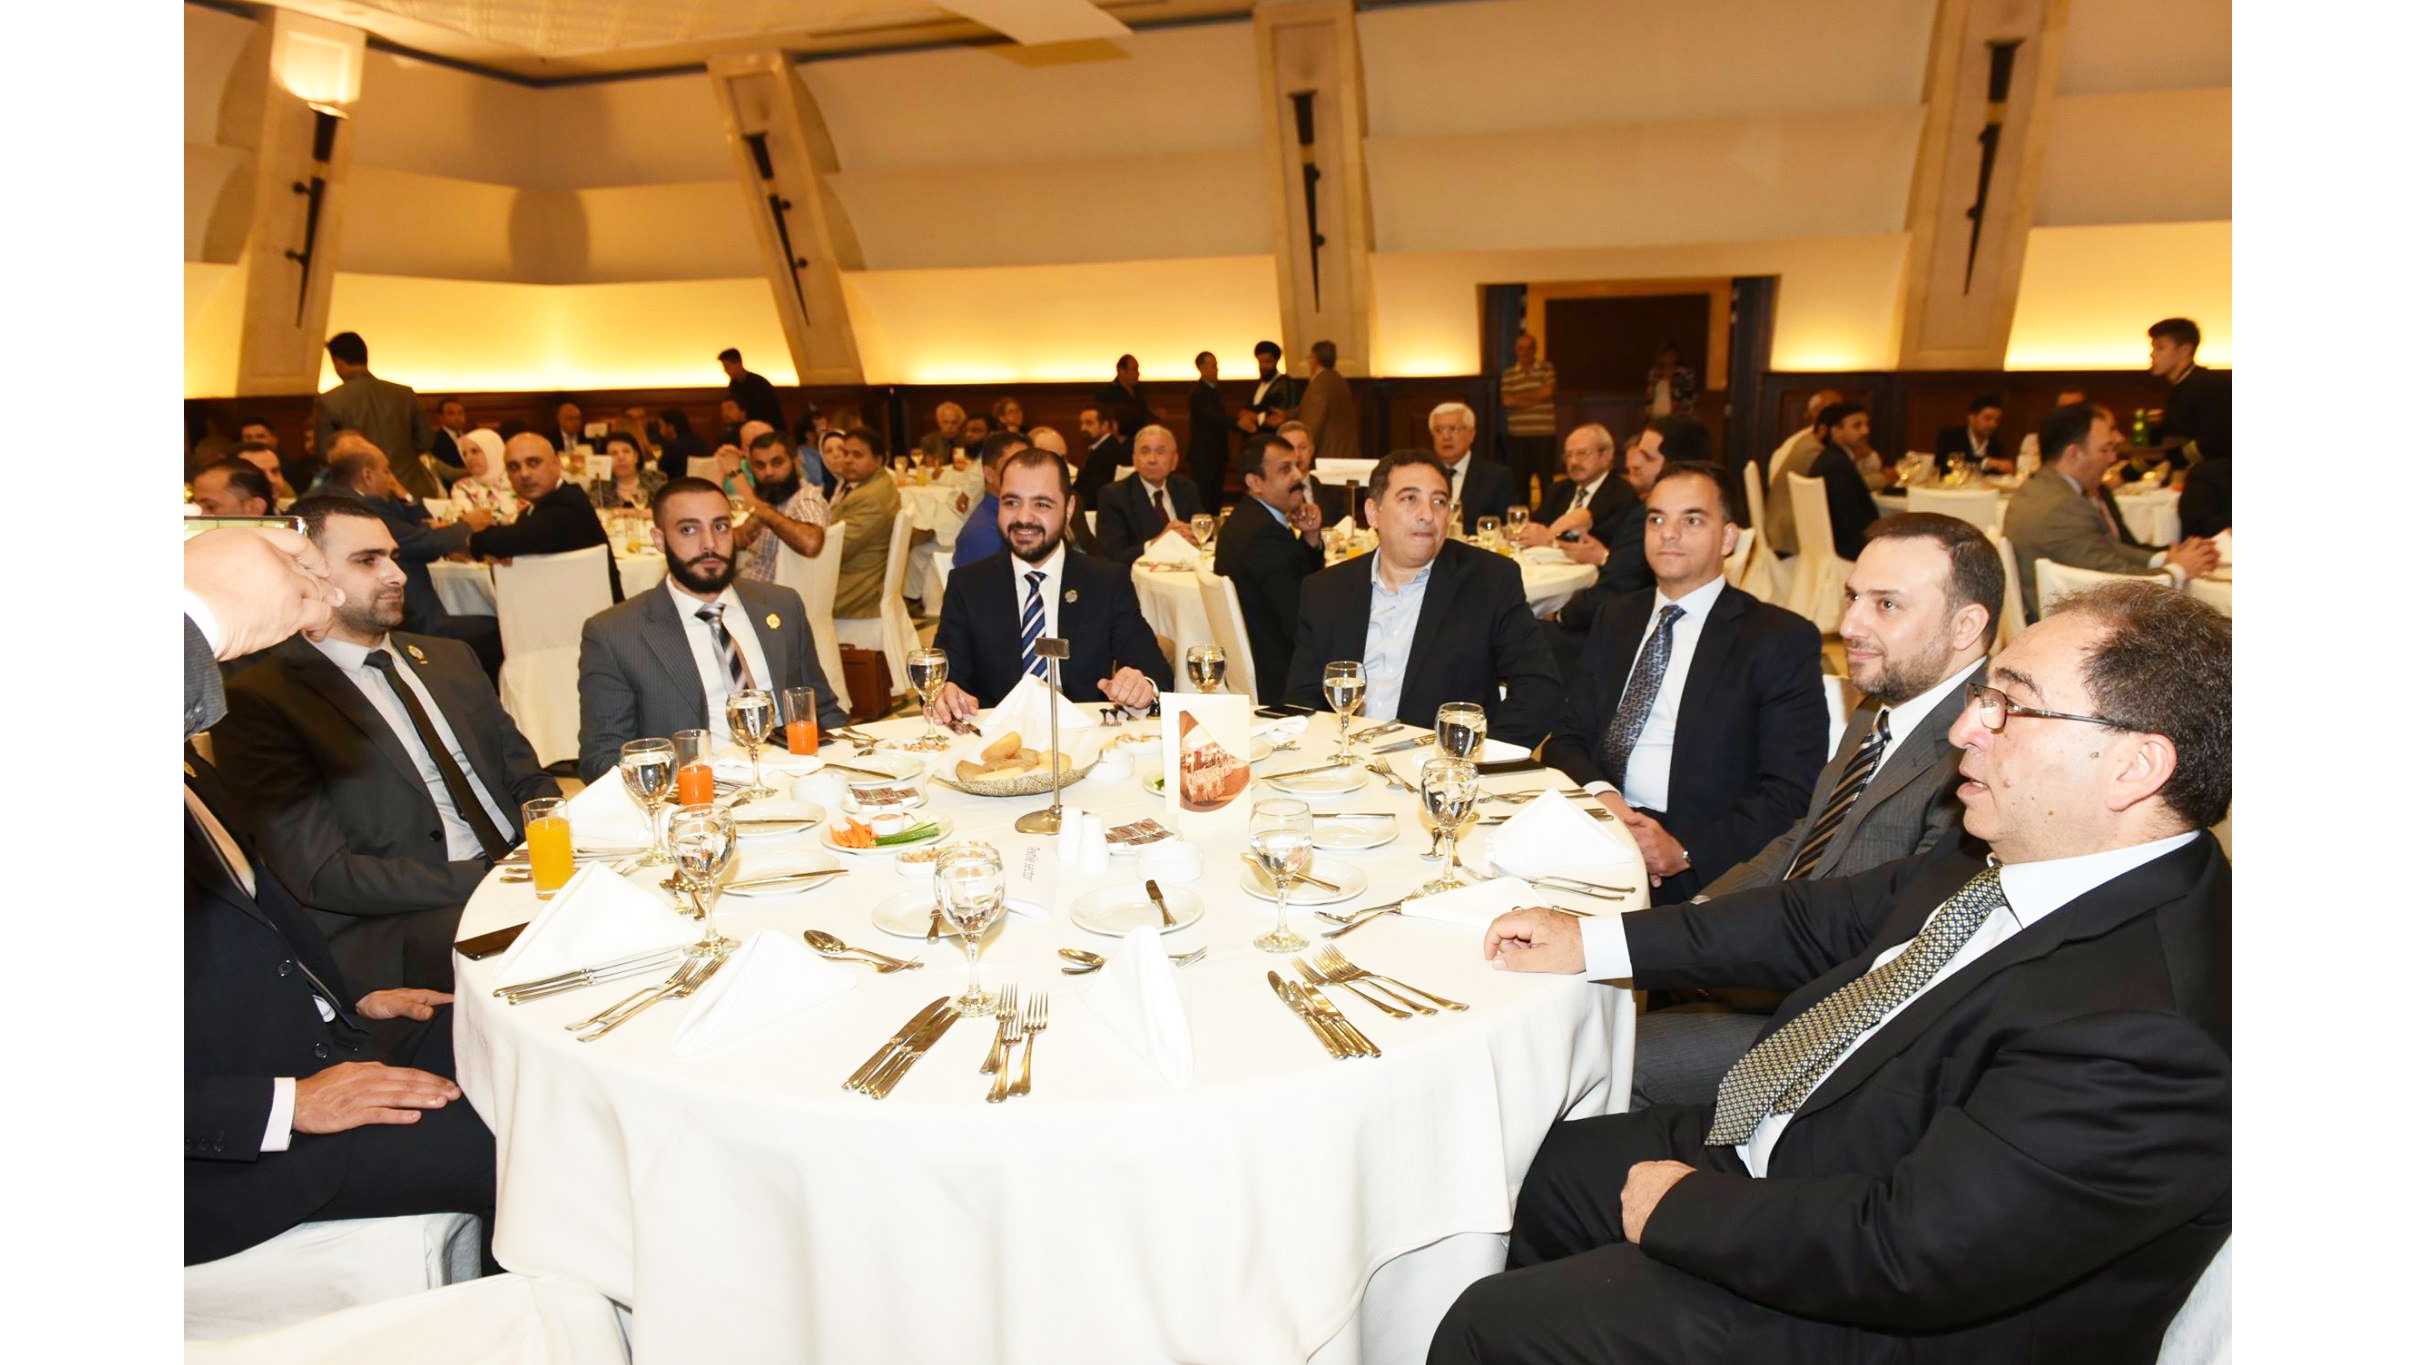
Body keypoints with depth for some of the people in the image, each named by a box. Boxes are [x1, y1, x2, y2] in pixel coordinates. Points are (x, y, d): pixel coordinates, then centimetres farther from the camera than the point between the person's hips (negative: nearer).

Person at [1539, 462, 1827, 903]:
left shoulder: (1782, 639, 0)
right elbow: (1567, 739, 13)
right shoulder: (1616, 619, 17)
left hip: (1701, 868, -4)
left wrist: (1685, 851, -20)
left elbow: (1792, 793, -6)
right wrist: (1599, 793, -9)